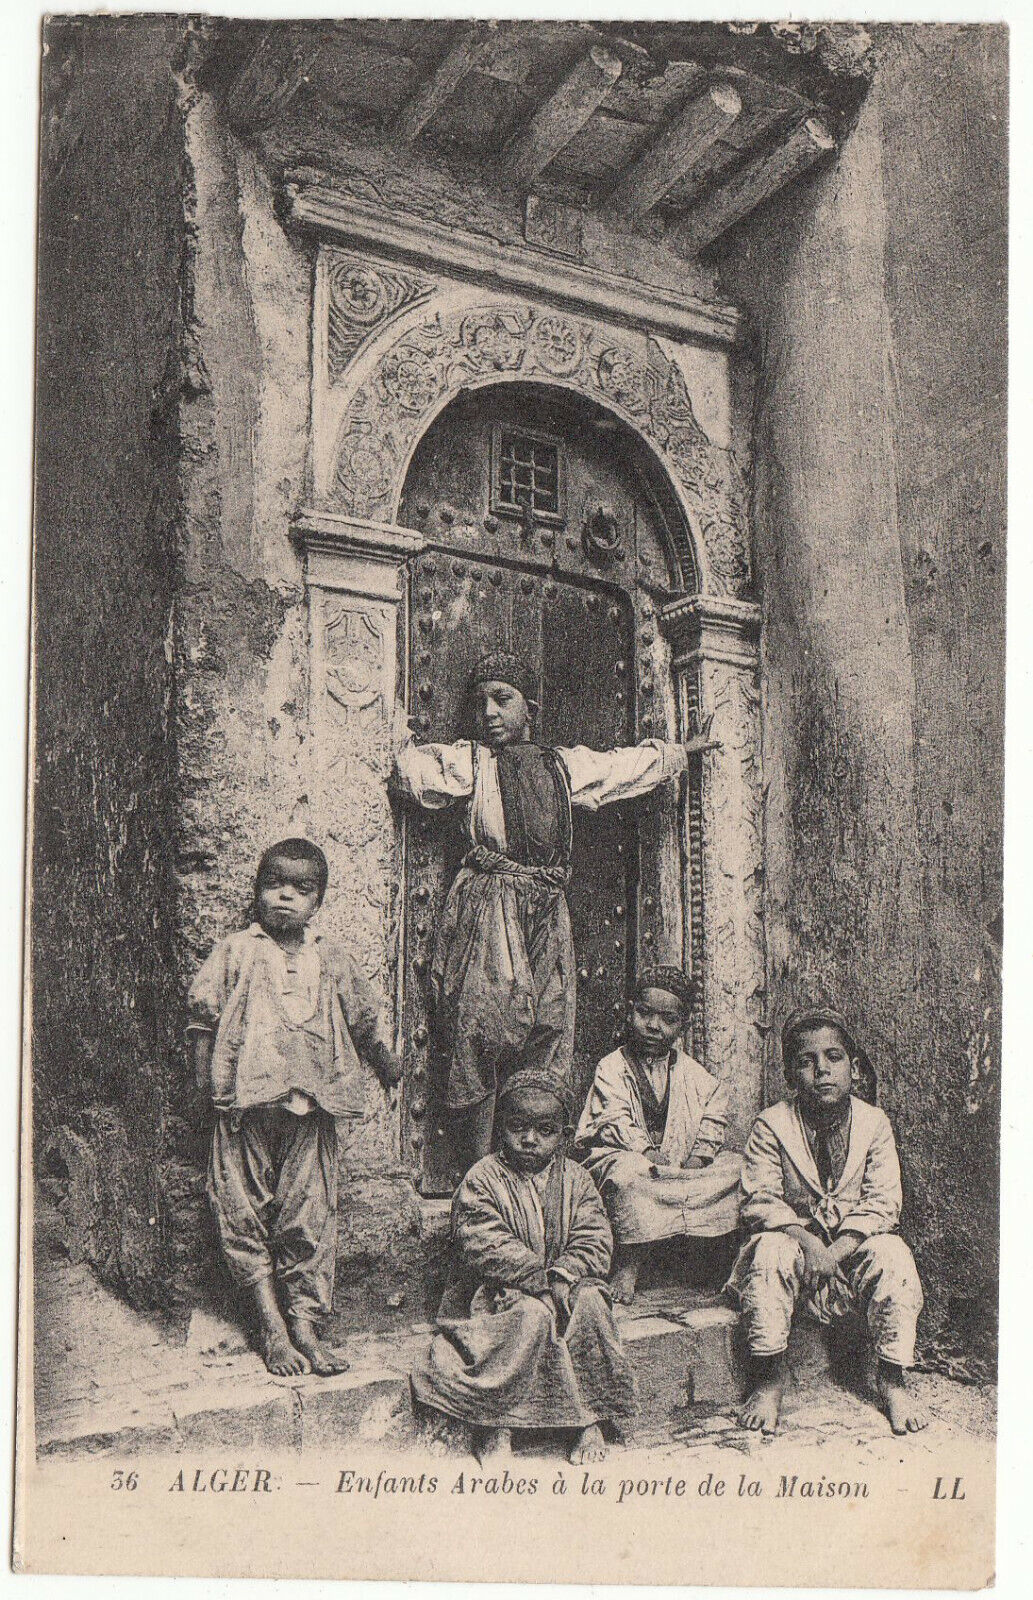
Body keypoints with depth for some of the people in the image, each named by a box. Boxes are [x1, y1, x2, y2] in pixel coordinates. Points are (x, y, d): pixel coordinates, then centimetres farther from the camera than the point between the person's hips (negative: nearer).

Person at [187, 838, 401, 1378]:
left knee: (309, 1216, 3)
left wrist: (391, 1069, 25)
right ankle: (271, 1327, 9)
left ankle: (304, 1323, 11)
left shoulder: (332, 962, 11)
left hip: (310, 1109, 2)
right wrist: (211, 1084, -1)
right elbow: (203, 1014, 4)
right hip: (246, 1107, -2)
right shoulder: (235, 953, 3)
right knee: (243, 1213, 0)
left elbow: (366, 1023, 21)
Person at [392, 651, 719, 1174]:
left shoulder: (566, 765, 21)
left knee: (549, 1043, 0)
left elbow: (629, 764, 35)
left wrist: (683, 751, 44)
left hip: (546, 915, 4)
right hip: (485, 912, -4)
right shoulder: (470, 760, 8)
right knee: (479, 1033, -10)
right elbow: (418, 774, -7)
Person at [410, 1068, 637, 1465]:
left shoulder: (576, 1180, 6)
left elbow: (595, 1241, -3)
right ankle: (495, 1424, -21)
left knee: (590, 1303, -25)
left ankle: (590, 1418, -14)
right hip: (497, 1294, -4)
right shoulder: (482, 1180, -7)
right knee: (533, 1314, -32)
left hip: (562, 1287, 4)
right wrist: (540, 1277, -25)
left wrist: (563, 1275, -22)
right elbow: (485, 1249, -17)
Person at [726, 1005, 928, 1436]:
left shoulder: (874, 1123, -3)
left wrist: (840, 1248, -24)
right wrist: (807, 1240, -27)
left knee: (892, 1254, -29)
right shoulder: (771, 1125, -7)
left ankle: (893, 1381, -13)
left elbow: (882, 1204, -8)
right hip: (795, 1239, -1)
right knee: (769, 1251, -33)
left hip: (854, 1245, 1)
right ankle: (769, 1382, -20)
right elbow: (760, 1200, -10)